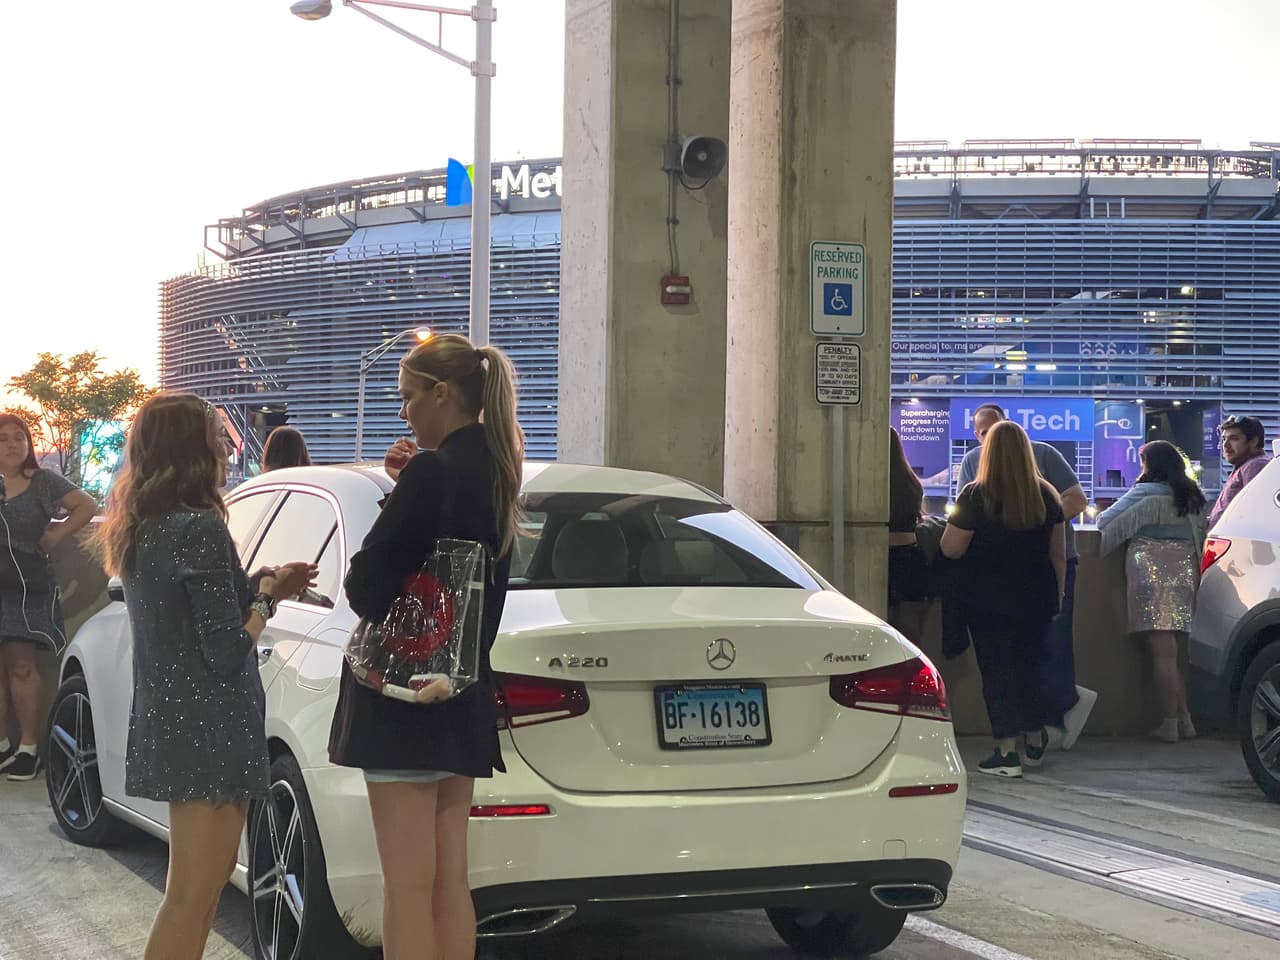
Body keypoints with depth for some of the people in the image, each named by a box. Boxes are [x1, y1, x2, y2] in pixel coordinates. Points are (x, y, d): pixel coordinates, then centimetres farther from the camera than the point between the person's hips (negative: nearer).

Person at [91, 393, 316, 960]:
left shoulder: (139, 531, 9)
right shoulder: (201, 530, -18)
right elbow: (227, 650, -19)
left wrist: (266, 590, 11)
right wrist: (265, 599, -2)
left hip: (166, 723, 9)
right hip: (208, 730, -9)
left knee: (207, 877, 22)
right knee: (191, 897, -4)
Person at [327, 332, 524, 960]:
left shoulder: (434, 471, -17)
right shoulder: (495, 472, 10)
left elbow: (366, 583, -19)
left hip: (404, 694, -9)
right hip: (463, 694, 9)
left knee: (407, 886, -4)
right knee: (450, 883, 13)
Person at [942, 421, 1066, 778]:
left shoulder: (975, 497, -12)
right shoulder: (1046, 495, 1)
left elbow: (950, 548, -11)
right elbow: (1058, 553, 6)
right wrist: (1057, 594, 15)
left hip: (990, 598, -4)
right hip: (1036, 597, 4)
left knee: (997, 670, 1)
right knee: (1030, 665, 19)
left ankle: (1007, 752, -1)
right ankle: (1035, 742, 30)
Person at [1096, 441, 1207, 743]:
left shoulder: (1147, 494, -7)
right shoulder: (1192, 498, 14)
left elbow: (1108, 523, -4)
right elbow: (1200, 534, 21)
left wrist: (1101, 517, 16)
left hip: (1153, 573, -7)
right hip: (1186, 572, 7)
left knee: (1163, 653, -7)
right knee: (1177, 653, 12)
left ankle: (1170, 722, -7)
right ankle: (1184, 719, 12)